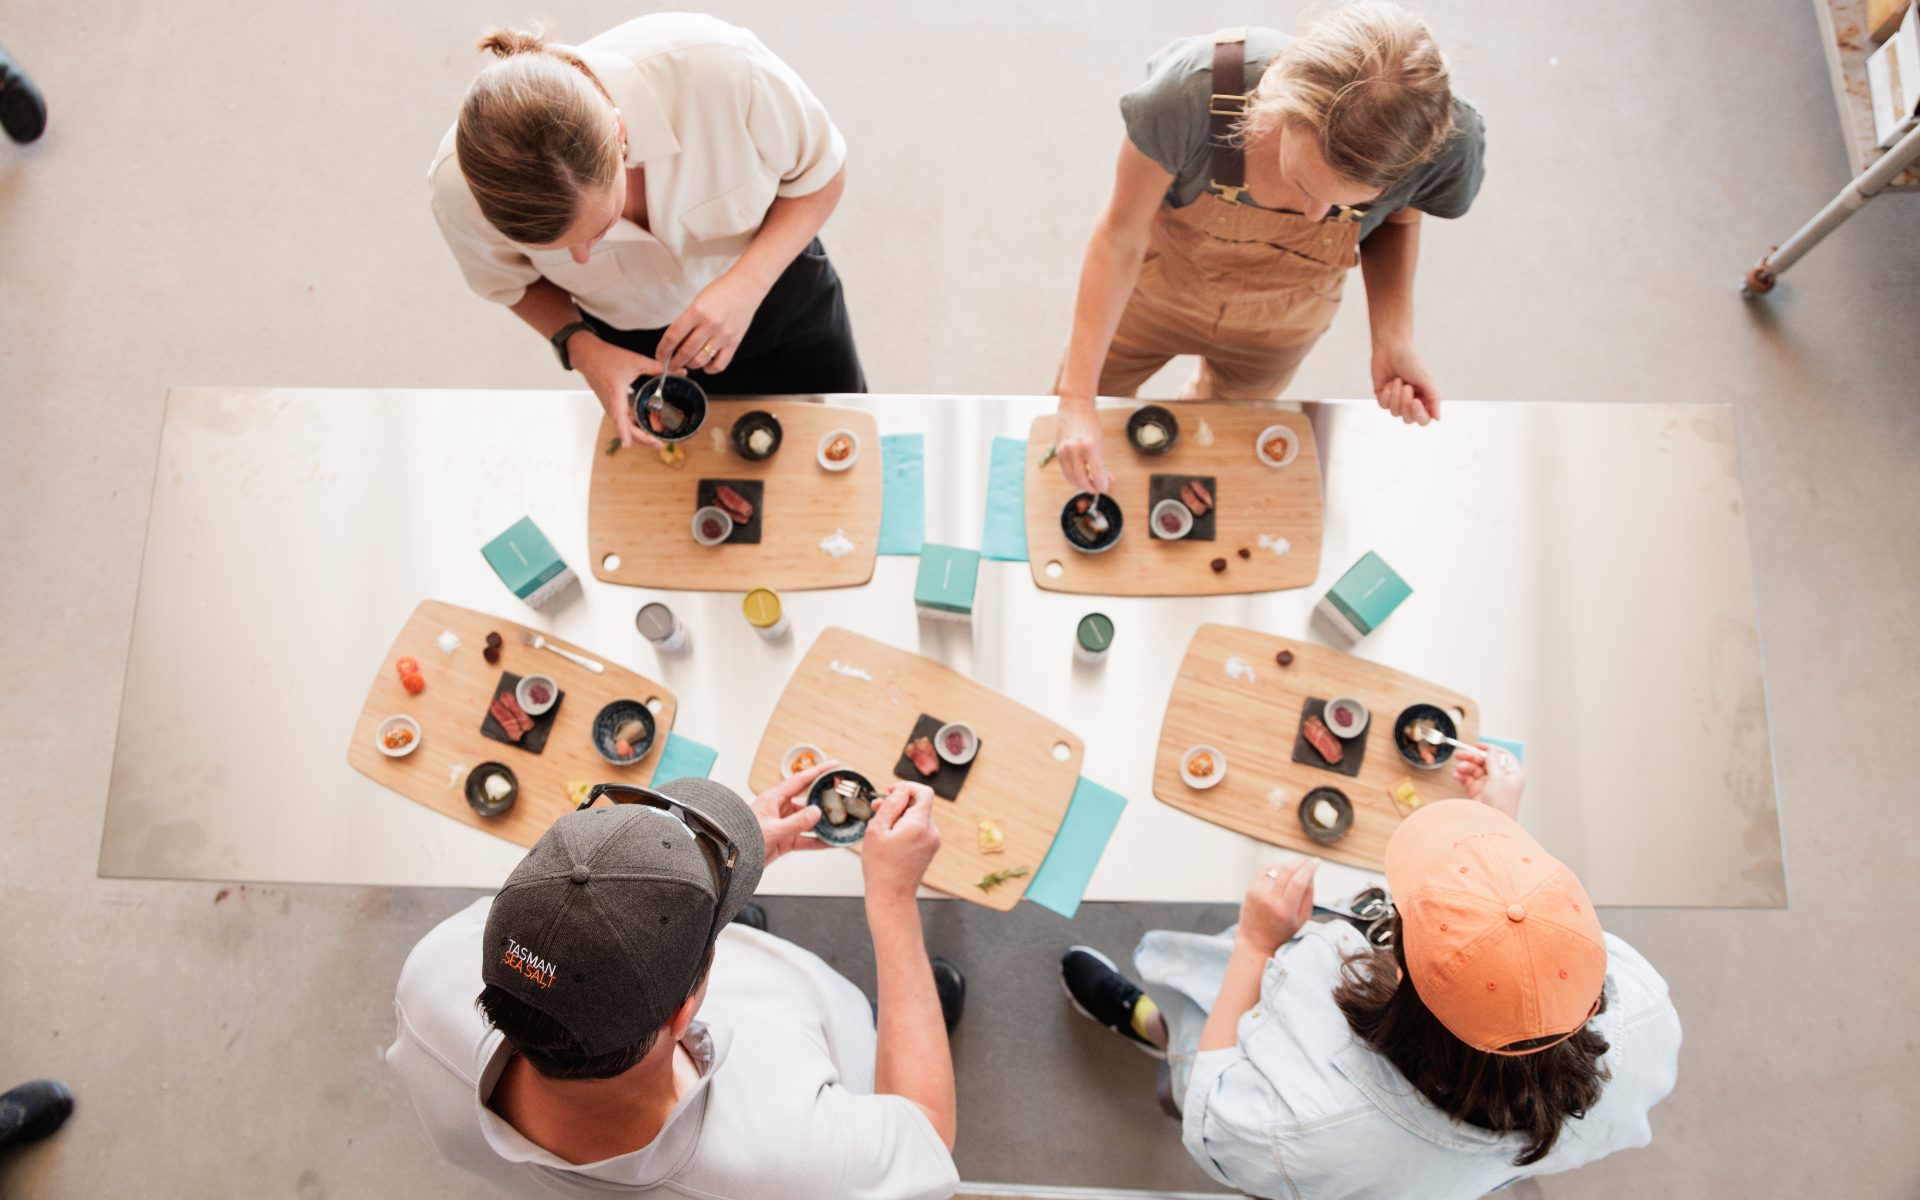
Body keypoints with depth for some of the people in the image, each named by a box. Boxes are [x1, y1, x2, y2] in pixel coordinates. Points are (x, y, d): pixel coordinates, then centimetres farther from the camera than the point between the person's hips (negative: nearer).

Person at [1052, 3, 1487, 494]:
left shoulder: (1443, 147, -36)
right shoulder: (1192, 89, -43)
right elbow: (1120, 237, -29)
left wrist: (1393, 340, -28)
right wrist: (1077, 400, -30)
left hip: (1279, 318, 2)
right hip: (1160, 283, -1)